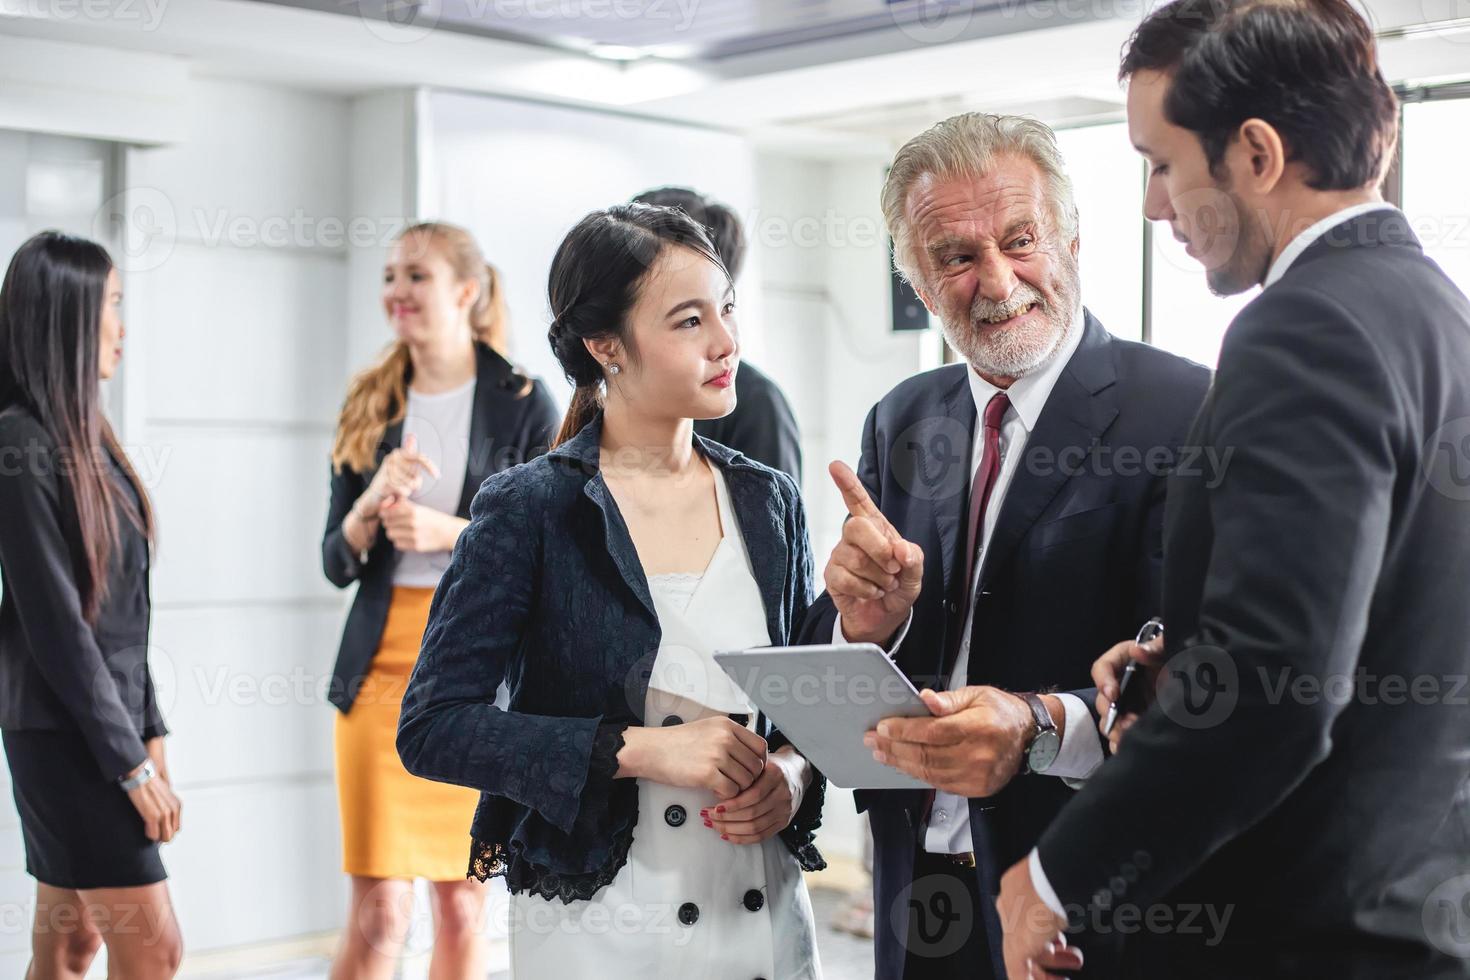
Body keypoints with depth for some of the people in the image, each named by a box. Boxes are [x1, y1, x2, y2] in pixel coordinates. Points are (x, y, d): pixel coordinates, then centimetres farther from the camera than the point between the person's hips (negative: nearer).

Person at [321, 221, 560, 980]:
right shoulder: (371, 407, 10)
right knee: (380, 911, -4)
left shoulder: (523, 403, 1)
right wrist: (373, 502, -11)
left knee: (464, 902, 6)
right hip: (385, 664, 2)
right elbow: (336, 563, 9)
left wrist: (451, 531, -16)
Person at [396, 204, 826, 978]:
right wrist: (638, 749, -21)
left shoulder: (768, 502, 4)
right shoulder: (529, 509, -9)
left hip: (767, 911, 4)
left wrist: (794, 777, -9)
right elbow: (432, 729, -14)